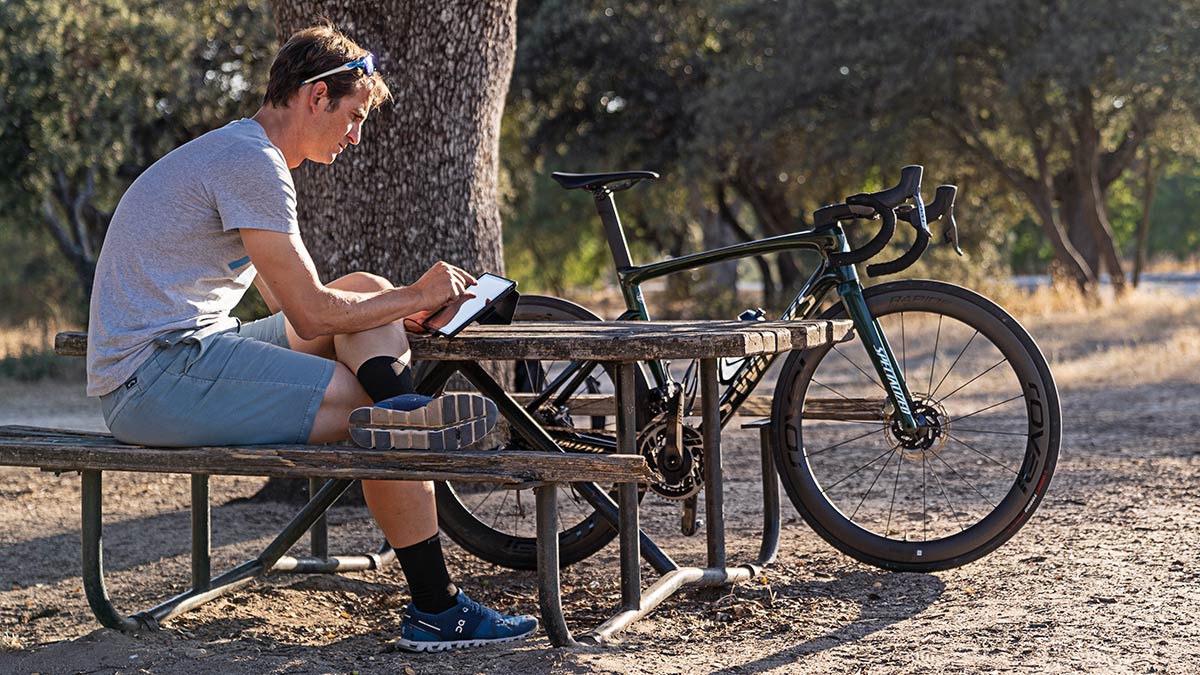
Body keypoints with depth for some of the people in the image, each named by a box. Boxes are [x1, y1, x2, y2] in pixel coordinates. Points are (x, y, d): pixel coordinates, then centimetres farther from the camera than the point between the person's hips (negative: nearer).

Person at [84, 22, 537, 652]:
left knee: (365, 289, 4)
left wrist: (398, 308, 9)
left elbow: (295, 303, 22)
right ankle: (434, 612, -17)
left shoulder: (235, 153, 21)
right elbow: (311, 315, -17)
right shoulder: (251, 163, -15)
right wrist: (415, 297, -3)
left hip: (185, 354, 11)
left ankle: (403, 414, -21)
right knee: (378, 416, -17)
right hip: (155, 378, -11)